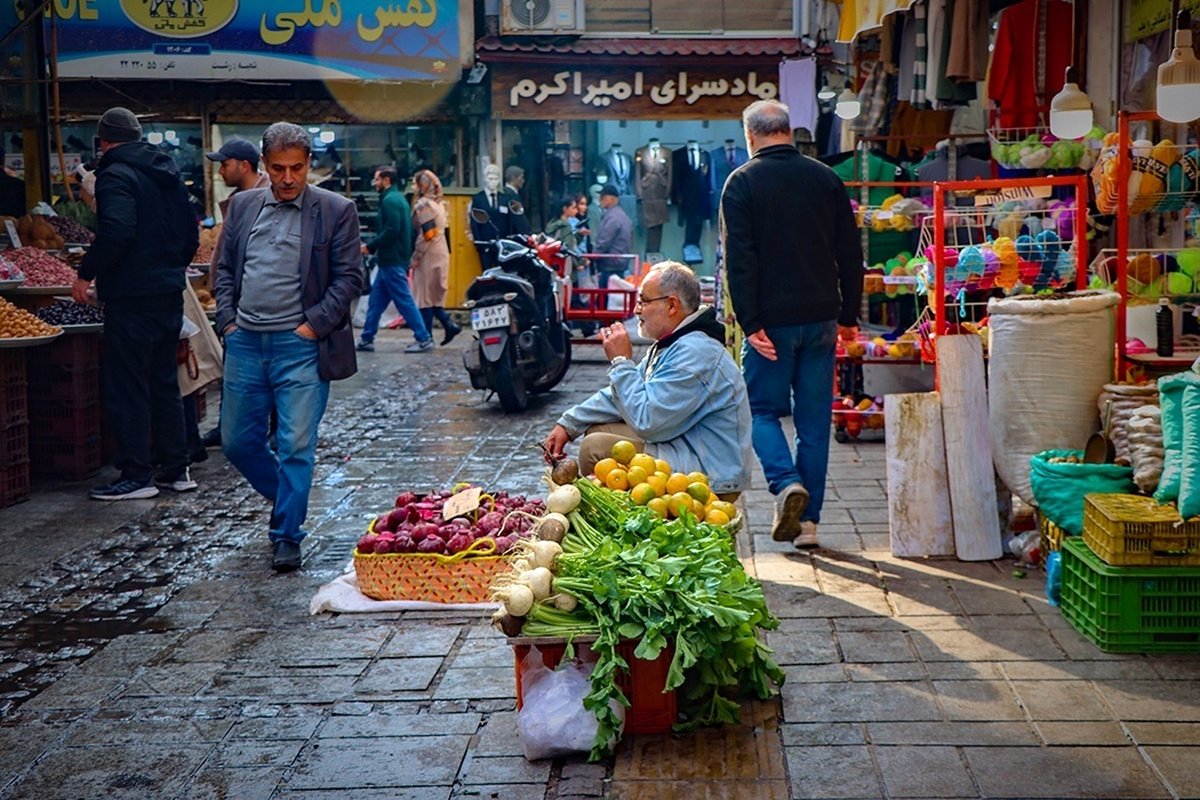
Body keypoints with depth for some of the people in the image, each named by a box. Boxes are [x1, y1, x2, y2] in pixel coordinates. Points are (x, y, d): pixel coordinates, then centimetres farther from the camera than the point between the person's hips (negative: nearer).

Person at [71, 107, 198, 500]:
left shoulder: (116, 175, -13)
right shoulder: (167, 173, 14)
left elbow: (116, 232, -27)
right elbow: (190, 234, 18)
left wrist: (86, 273, -18)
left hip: (132, 295, -8)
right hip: (170, 292, 9)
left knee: (125, 386, -2)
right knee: (165, 382, 15)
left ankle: (136, 475, 1)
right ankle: (176, 469, 18)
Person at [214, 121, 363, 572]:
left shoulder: (336, 211, -2)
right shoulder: (243, 205, 11)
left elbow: (348, 278, -3)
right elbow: (225, 269, 17)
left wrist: (313, 325, -10)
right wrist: (227, 320, 5)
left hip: (299, 345, -5)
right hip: (245, 343, 5)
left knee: (296, 446, -5)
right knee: (237, 441, 11)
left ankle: (286, 535, 7)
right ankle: (286, 498, 34)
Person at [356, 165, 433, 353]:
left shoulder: (390, 200, -15)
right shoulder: (397, 198, 17)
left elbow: (391, 231, -23)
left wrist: (370, 246, -14)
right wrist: (373, 246, 12)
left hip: (392, 262, -10)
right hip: (392, 260, 10)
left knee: (404, 301, -7)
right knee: (376, 300, 12)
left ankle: (423, 339, -4)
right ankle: (366, 339, 17)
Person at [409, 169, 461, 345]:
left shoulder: (423, 204, -13)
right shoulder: (437, 204, 14)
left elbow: (427, 234, -20)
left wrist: (415, 258, -16)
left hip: (429, 255, -9)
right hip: (440, 253, 9)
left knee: (425, 296, -2)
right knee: (433, 295, 14)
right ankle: (449, 325, 5)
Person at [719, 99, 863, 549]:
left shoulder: (742, 182, -4)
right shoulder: (825, 179, 7)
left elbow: (738, 259, -11)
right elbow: (850, 253, 9)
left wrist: (750, 322, -11)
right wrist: (848, 316, 14)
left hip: (772, 321, -3)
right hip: (821, 318, 4)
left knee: (762, 408, 10)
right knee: (814, 419, 8)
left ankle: (786, 483, -14)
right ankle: (808, 519, 9)